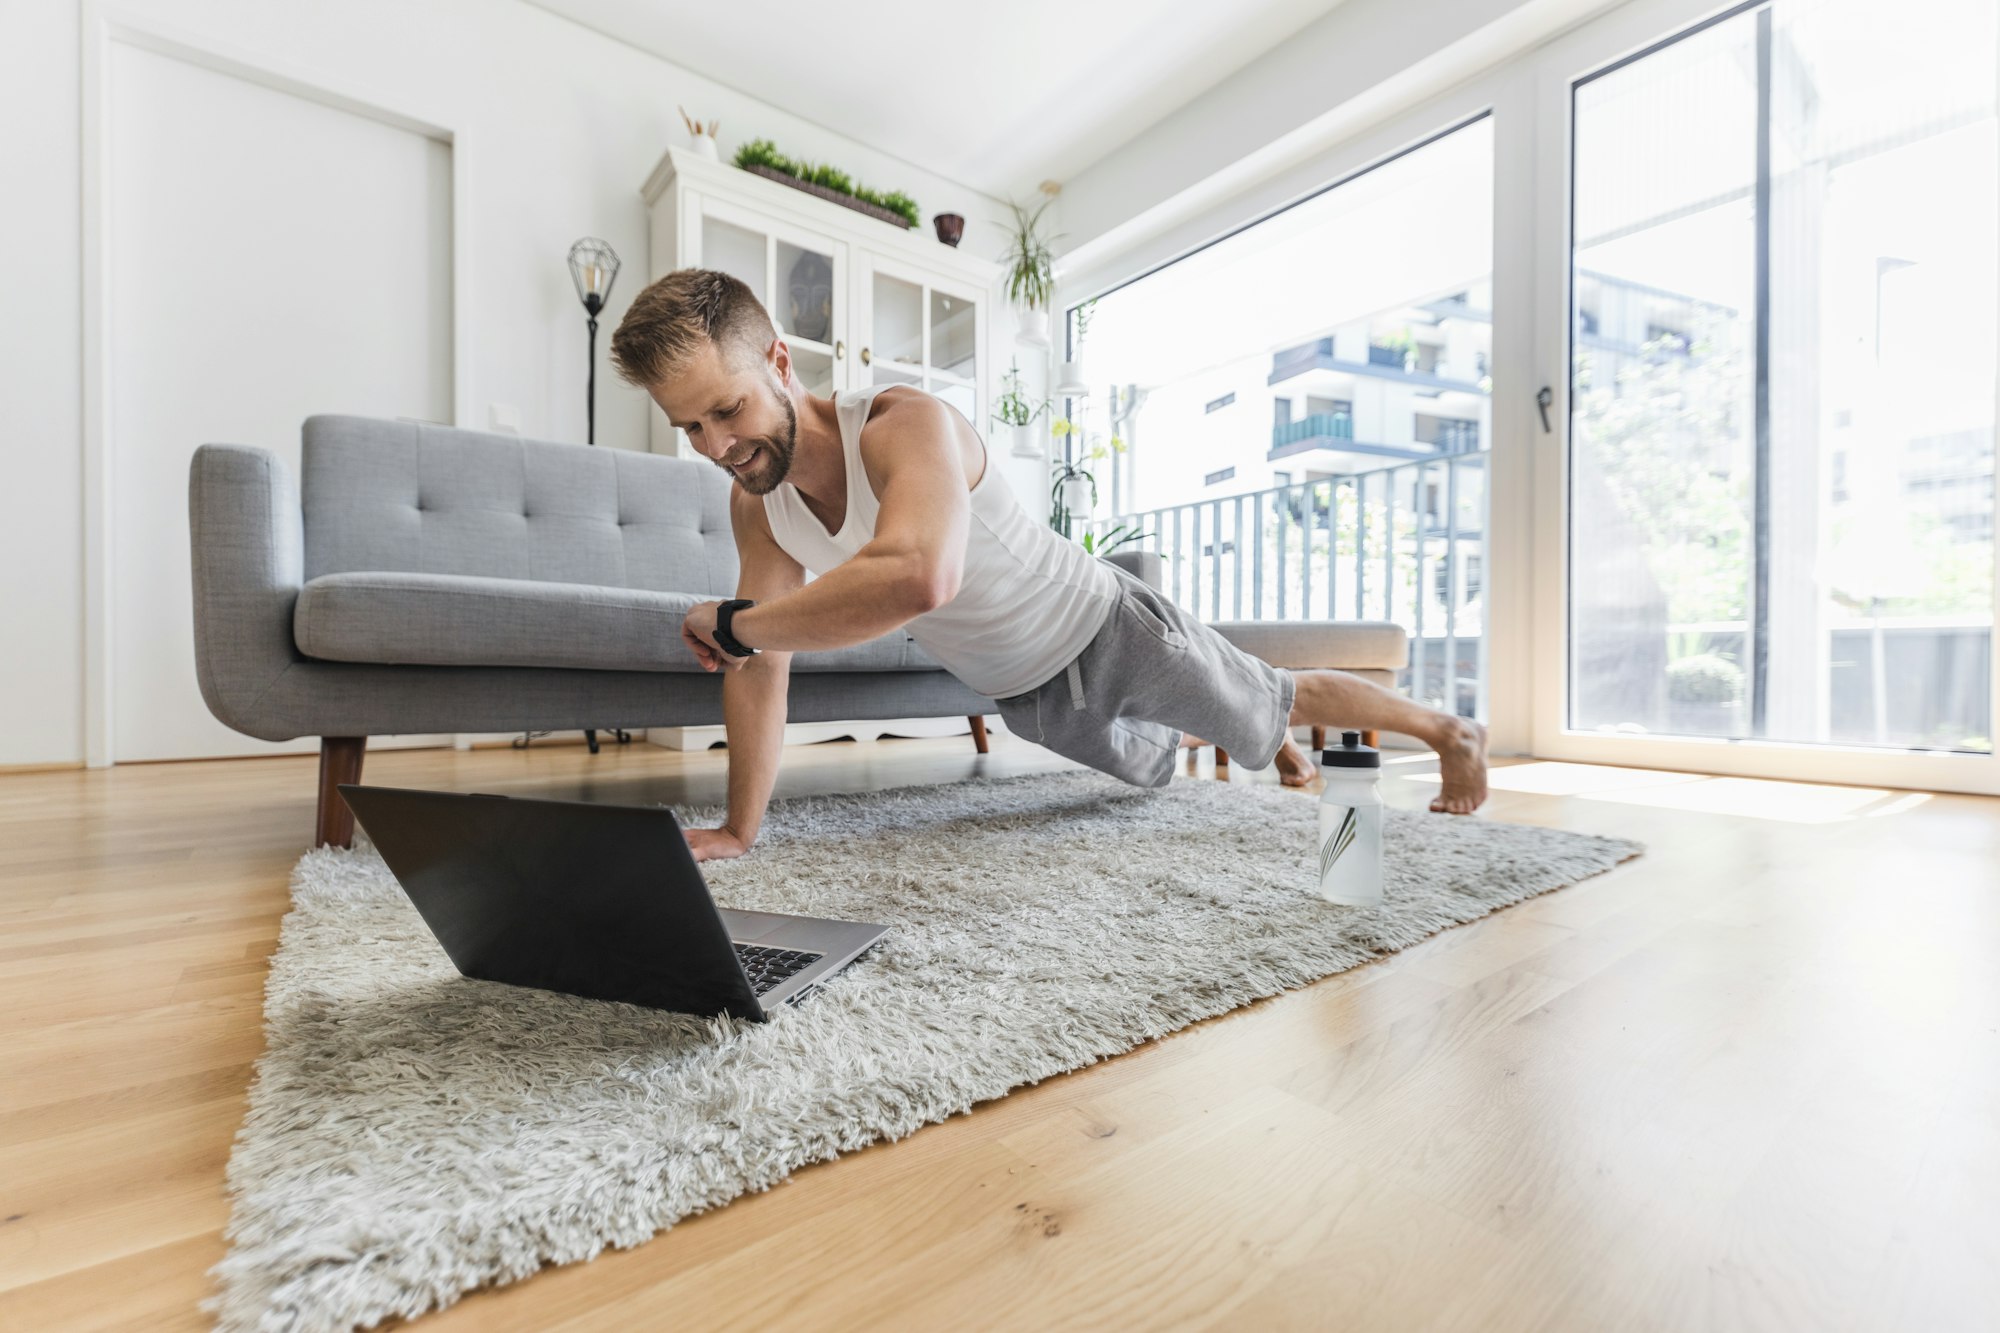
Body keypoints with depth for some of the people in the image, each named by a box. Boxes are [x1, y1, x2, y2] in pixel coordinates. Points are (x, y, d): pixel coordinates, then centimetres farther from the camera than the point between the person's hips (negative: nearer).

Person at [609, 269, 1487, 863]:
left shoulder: (905, 425, -34)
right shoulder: (755, 503, -11)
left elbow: (918, 578, -55)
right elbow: (761, 664, -10)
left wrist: (732, 622, -42)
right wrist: (738, 828, -15)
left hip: (1107, 630, -6)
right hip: (1023, 697, 7)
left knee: (1274, 703, 13)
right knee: (1152, 761, 30)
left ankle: (1449, 729, 42)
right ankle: (1269, 747, 63)